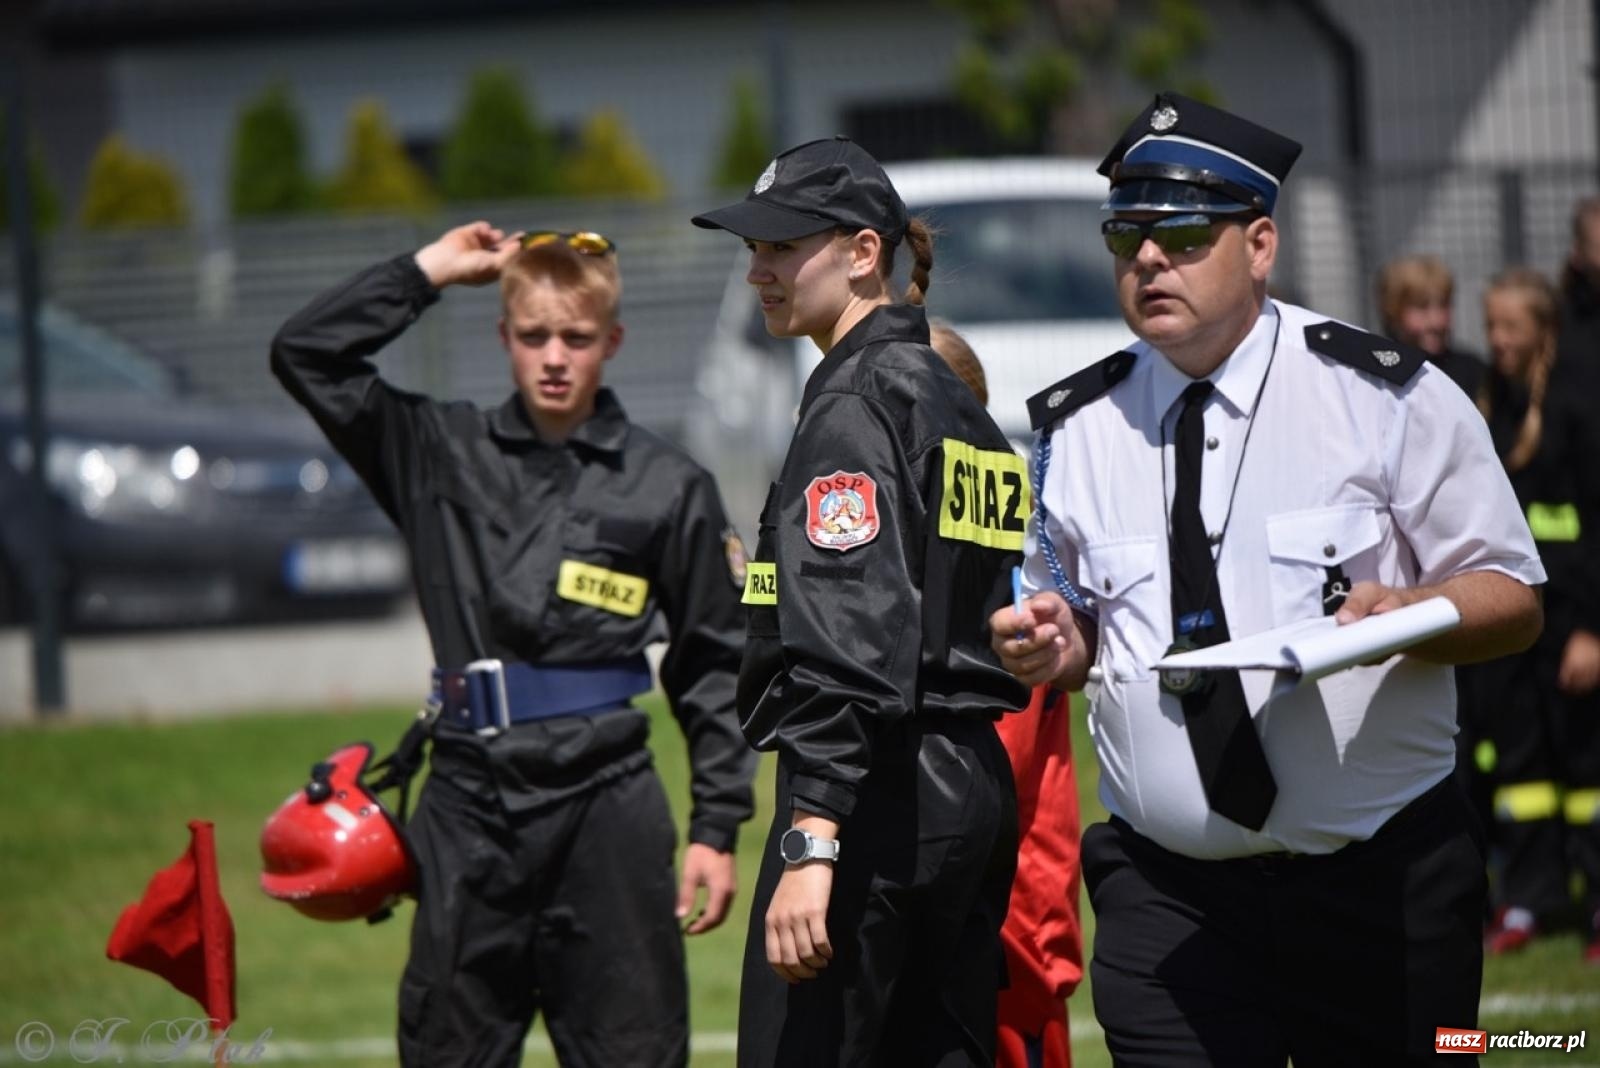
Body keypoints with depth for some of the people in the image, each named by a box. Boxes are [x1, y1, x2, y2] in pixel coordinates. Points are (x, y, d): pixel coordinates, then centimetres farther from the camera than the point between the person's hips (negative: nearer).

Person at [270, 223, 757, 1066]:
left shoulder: (667, 487, 1)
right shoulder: (441, 453, 8)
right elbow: (305, 355, 6)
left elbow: (713, 666, 4)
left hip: (605, 810, -3)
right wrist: (429, 271, 3)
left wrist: (716, 829, 0)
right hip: (466, 806, 3)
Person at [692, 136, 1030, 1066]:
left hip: (878, 795, -10)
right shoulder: (960, 405, 18)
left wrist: (810, 843, -25)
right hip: (976, 789, 10)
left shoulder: (855, 402, -10)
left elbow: (854, 648, -20)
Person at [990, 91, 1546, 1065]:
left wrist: (1406, 613, -22)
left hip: (1381, 893, -2)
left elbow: (1515, 601, -1)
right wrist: (1052, 647, -5)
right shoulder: (1075, 429, 8)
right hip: (1166, 901, 2)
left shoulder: (1387, 395, -2)